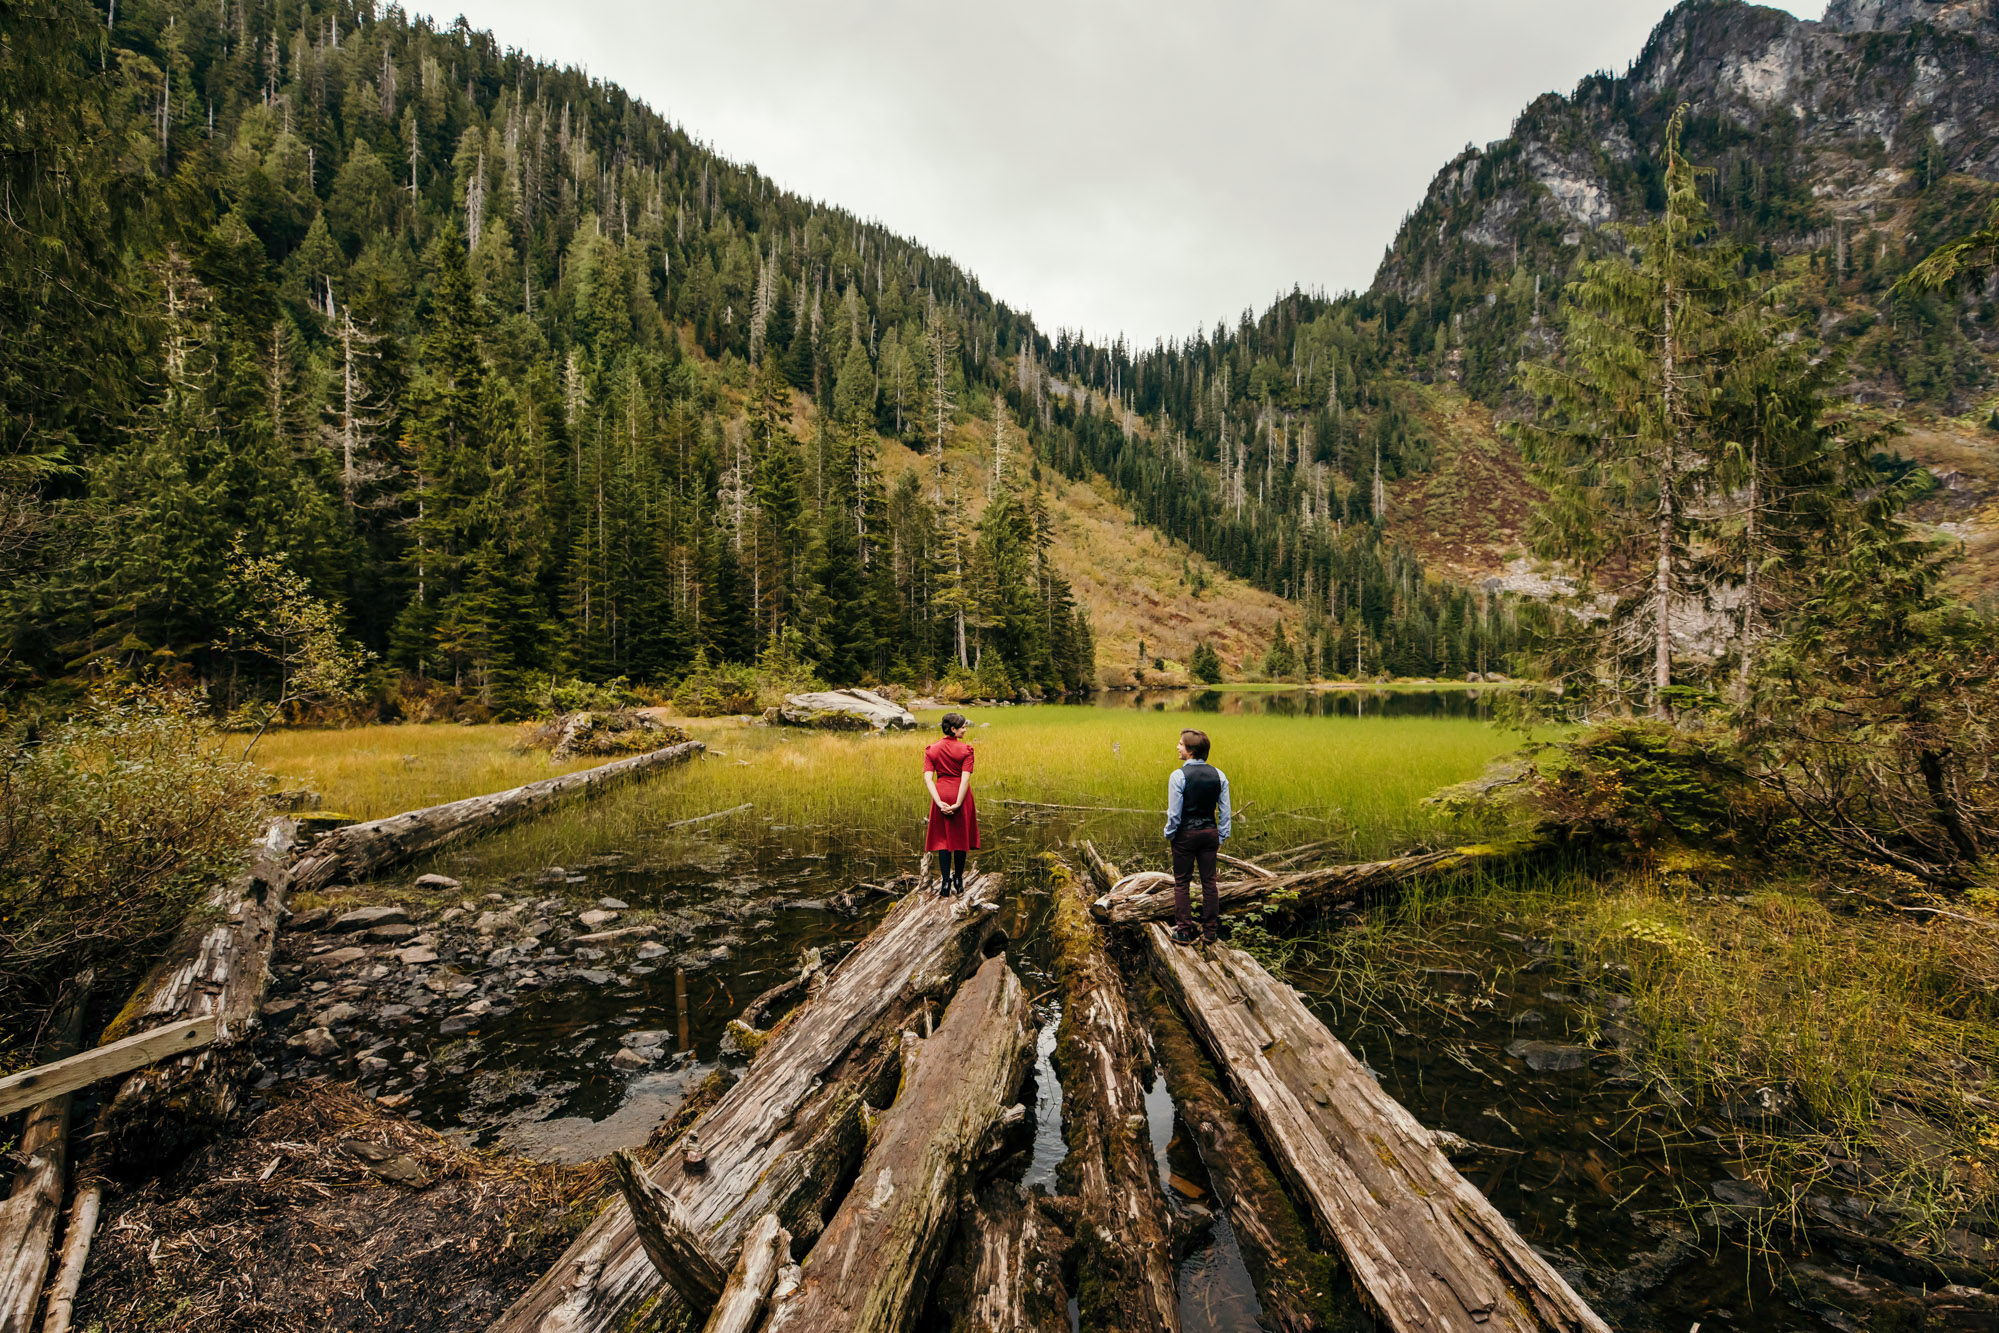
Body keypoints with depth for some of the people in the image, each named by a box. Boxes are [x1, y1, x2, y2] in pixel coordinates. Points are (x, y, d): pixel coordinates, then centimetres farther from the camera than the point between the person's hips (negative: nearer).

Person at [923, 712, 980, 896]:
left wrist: (939, 802, -12)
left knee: (943, 837, 8)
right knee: (960, 837, 11)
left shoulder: (932, 749, 2)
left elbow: (928, 778, -8)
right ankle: (958, 881, 20)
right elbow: (966, 778, -16)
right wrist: (958, 804, -16)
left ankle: (946, 883, 3)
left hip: (941, 793, 2)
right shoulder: (966, 750, -8)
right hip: (960, 795, -2)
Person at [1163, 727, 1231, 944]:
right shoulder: (1219, 775, -1)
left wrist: (1169, 834, 1)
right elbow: (1225, 810, 2)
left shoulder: (1179, 776, -15)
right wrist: (1221, 837, 11)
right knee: (1209, 882, 13)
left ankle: (1184, 931, 11)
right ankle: (1210, 931, 19)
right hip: (1210, 832, 4)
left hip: (1185, 834, -4)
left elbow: (1174, 812, -14)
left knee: (1181, 883, 8)